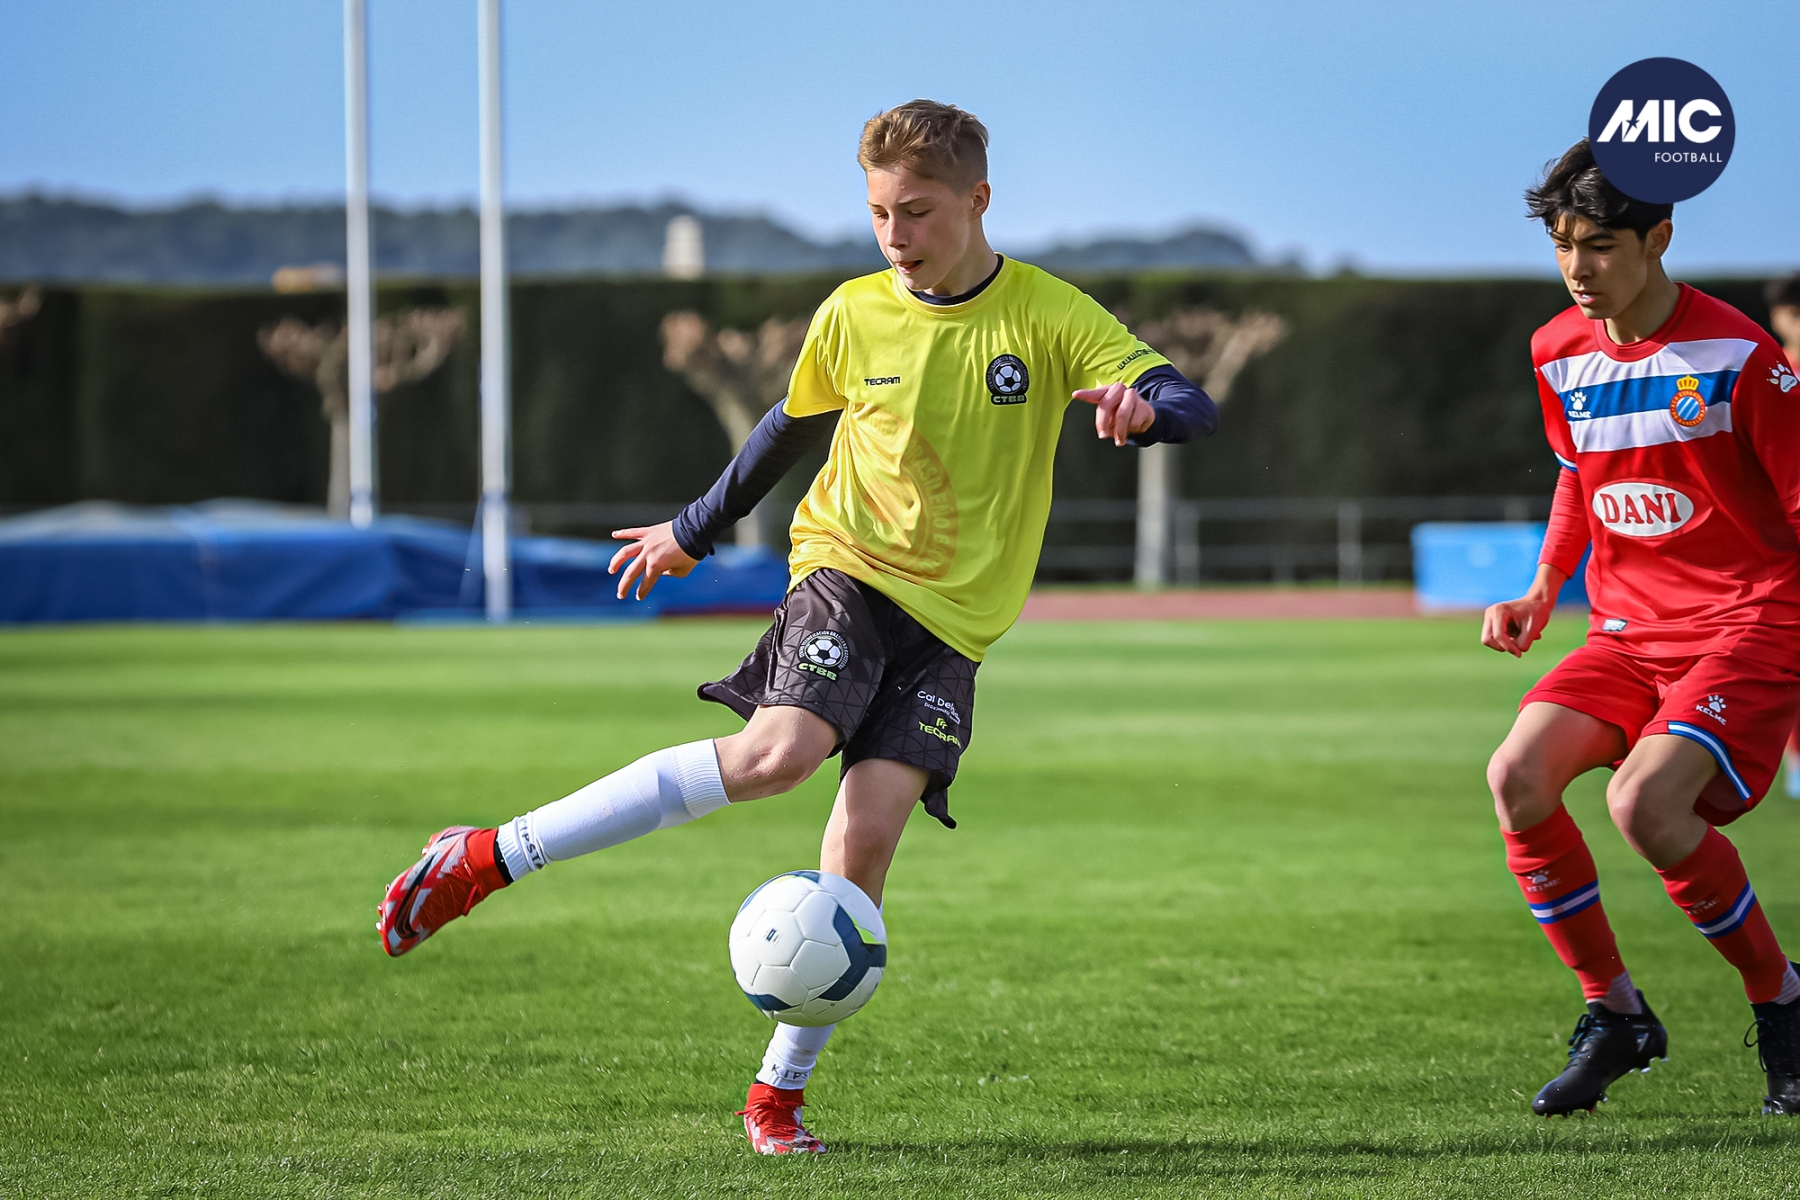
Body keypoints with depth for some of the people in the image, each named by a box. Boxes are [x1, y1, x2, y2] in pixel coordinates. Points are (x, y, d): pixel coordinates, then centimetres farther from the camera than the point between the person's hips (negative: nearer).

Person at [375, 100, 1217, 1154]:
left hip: (953, 623, 1)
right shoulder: (853, 315, 3)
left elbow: (1191, 408, -9)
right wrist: (697, 531, 31)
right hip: (850, 568, -1)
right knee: (778, 752, -29)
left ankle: (780, 1093, -2)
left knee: (867, 835, -16)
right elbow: (793, 429, 20)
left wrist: (1141, 405, -33)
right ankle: (484, 860, -27)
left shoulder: (1050, 317, -3)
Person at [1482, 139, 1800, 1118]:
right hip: (1627, 632, 6)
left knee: (1643, 801, -29)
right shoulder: (1558, 355, 7)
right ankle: (1616, 1016, -3)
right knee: (1517, 773, -19)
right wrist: (1541, 594, 15)